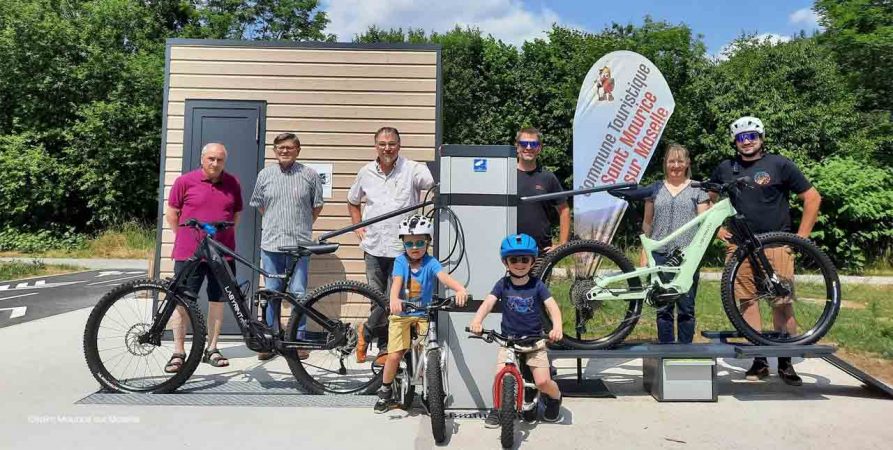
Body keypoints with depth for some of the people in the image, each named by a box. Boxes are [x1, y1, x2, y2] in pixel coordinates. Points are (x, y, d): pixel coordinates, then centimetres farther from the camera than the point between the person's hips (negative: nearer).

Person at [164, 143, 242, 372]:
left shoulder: (233, 184, 7)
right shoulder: (185, 181, -1)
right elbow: (171, 214, 6)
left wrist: (225, 237, 13)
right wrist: (186, 238, 8)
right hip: (189, 254, -2)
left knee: (217, 301, 9)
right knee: (182, 302, 2)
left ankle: (212, 349, 22)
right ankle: (178, 352, 14)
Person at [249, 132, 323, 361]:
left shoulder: (310, 175, 3)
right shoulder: (265, 174, 9)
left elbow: (317, 206, 11)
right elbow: (259, 204, 20)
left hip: (300, 244, -2)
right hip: (271, 243, 2)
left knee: (298, 294, 0)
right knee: (272, 294, 8)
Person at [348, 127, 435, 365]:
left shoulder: (412, 169, -3)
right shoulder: (366, 172, 11)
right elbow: (353, 202, 25)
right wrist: (358, 227, 12)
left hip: (403, 249, -3)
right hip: (374, 248, 3)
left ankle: (366, 332, 24)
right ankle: (385, 349, 25)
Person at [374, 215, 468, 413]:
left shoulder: (430, 262, -8)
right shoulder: (401, 261, -5)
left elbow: (443, 276, -27)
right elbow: (397, 281, -22)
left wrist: (460, 288, -48)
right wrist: (394, 299, -44)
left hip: (424, 314, 0)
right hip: (401, 314, 0)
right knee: (394, 356, -7)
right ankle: (385, 391, 18)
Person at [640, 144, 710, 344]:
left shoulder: (697, 189, 8)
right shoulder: (655, 188, 12)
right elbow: (647, 223, 14)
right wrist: (644, 252, 7)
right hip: (660, 254, 1)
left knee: (686, 308, 3)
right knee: (663, 307, 5)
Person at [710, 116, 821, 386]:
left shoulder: (780, 165, 2)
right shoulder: (725, 169, 10)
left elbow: (812, 198, 5)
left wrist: (801, 236, 0)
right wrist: (718, 229, 11)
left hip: (776, 244, -2)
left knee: (782, 303, -2)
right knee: (747, 301, 3)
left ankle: (785, 363, 10)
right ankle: (759, 360, 13)